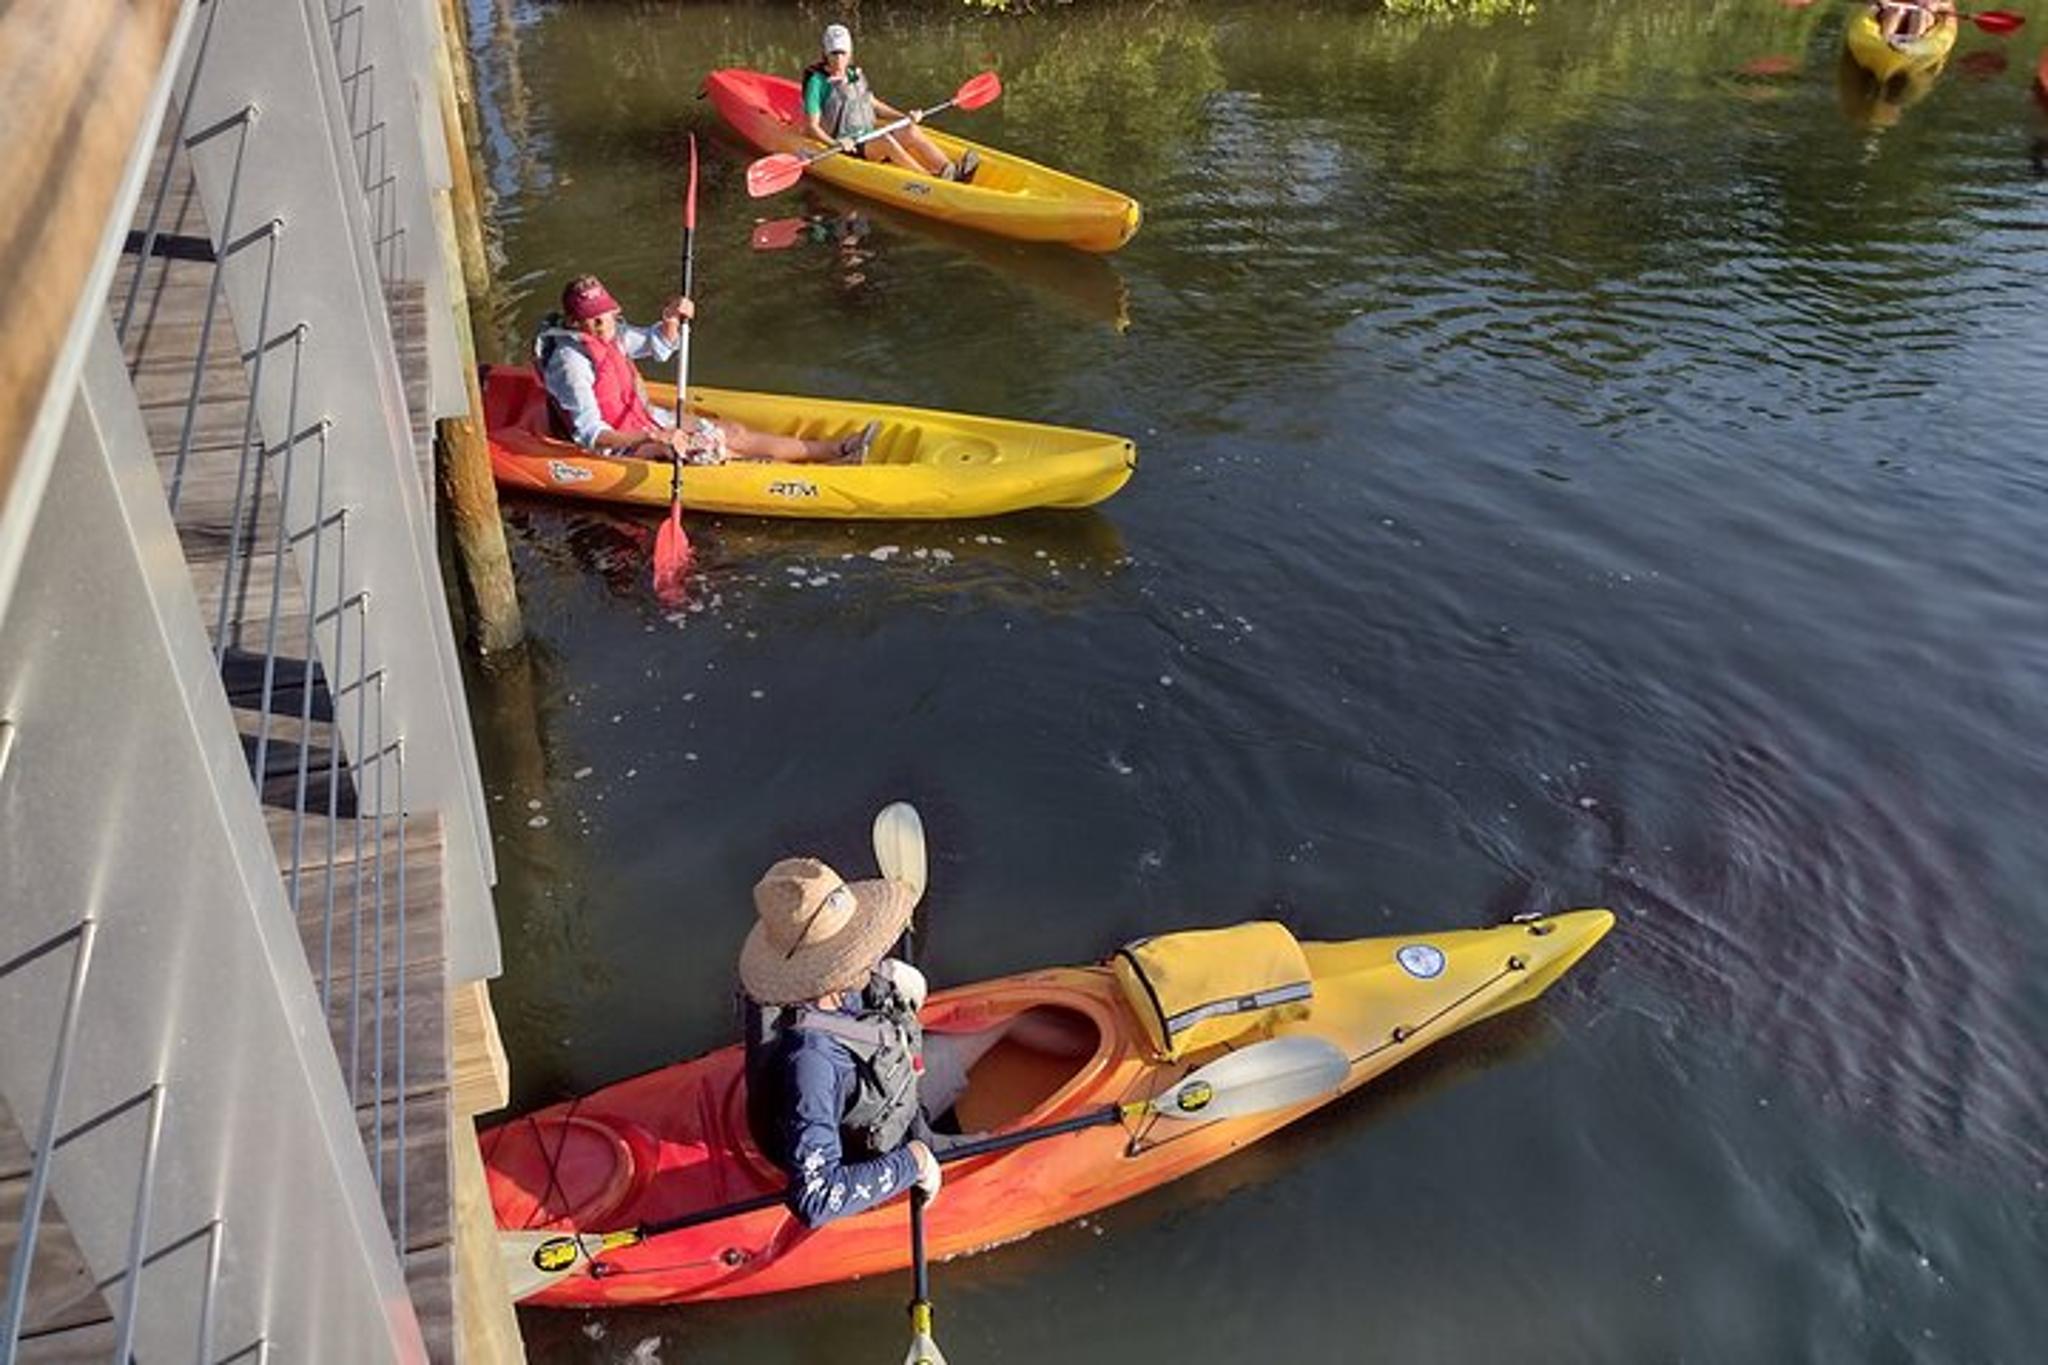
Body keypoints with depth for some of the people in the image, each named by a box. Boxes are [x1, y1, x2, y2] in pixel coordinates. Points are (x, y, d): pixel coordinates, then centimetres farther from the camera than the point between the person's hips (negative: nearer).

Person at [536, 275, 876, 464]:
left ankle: (836, 450, 5)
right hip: (618, 446, -9)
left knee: (733, 432, 3)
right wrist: (653, 438, -40)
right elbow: (590, 435, -31)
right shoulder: (571, 361, -27)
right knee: (723, 446, -11)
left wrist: (671, 320, -9)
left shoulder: (610, 332, -1)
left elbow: (658, 347, 13)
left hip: (642, 418, 9)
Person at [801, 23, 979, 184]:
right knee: (885, 141, -33)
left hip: (868, 136, 7)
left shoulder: (855, 75, 14)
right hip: (848, 146, -7)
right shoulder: (818, 82, -8)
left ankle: (954, 171, -33)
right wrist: (836, 144, -28)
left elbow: (874, 104, 22)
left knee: (911, 131, -16)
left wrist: (904, 117, 9)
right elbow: (811, 126, -12)